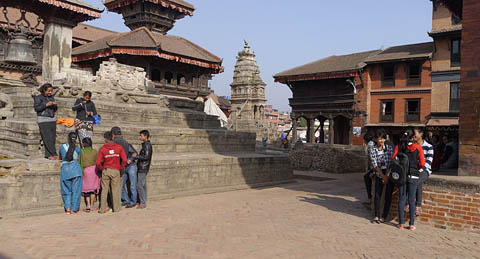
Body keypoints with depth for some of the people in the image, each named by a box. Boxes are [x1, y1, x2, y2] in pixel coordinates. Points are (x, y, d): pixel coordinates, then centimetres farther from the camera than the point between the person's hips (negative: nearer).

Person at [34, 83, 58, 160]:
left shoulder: (51, 97, 15)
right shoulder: (38, 98, 0)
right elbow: (36, 108, -7)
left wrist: (55, 105, -3)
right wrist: (46, 105, -15)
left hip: (52, 119, 6)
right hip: (43, 120, -6)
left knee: (53, 138, -1)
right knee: (48, 138, -11)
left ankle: (48, 154, 5)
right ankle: (53, 154, -9)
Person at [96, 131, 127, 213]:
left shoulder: (102, 149, -2)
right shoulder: (119, 147, -2)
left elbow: (98, 162, -7)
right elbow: (124, 159, -8)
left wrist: (102, 169, 9)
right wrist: (120, 167, 5)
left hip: (105, 171, 0)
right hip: (115, 171, 0)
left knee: (104, 190, 7)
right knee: (115, 190, 6)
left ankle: (103, 209, 10)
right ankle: (116, 208, 9)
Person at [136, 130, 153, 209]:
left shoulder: (147, 145, -15)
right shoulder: (146, 144, 15)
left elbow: (146, 157, -23)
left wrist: (136, 156, -16)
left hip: (143, 168, -10)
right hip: (142, 168, 10)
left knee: (140, 186, -8)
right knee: (143, 186, 12)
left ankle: (142, 203, -3)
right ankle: (143, 202, 18)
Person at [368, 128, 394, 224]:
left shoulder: (389, 148, -5)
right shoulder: (372, 150, -4)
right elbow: (375, 165, -6)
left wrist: (387, 176, -11)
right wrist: (383, 176, -14)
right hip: (379, 175, 1)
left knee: (388, 196, 0)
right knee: (377, 196, -3)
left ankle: (384, 216, 9)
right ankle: (376, 216, 9)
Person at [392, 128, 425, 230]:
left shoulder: (398, 146, -1)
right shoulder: (418, 147, -3)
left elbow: (393, 159, -6)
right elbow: (422, 163, -5)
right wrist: (417, 168, 15)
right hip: (413, 176, -1)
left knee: (401, 199, 7)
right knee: (411, 200, 5)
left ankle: (401, 223, 11)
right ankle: (411, 224, 8)